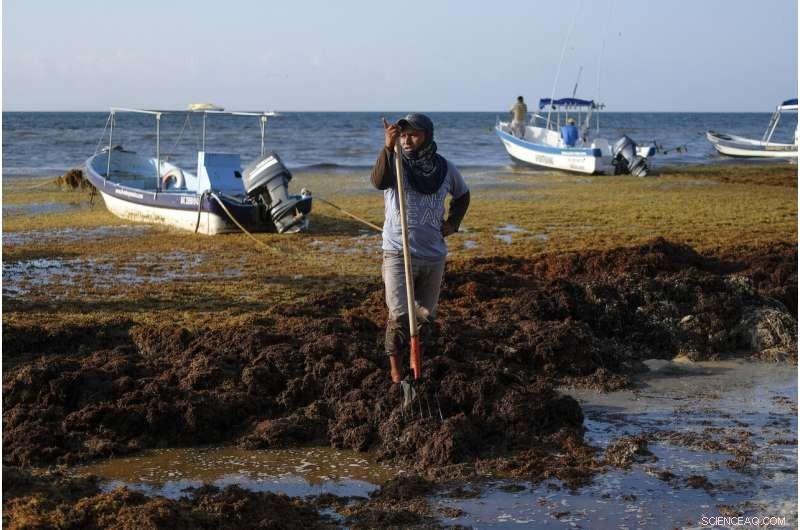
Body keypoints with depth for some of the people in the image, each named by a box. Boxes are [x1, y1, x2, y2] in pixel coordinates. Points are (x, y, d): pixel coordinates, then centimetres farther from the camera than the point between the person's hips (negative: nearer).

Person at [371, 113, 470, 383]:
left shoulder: (445, 168, 4)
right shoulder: (395, 162, -6)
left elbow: (462, 195, 24)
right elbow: (379, 181, -31)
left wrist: (452, 222, 9)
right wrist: (388, 148, -44)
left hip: (434, 255, 4)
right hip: (398, 253, -3)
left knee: (426, 314, 13)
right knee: (400, 315, -11)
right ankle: (395, 366, 6)